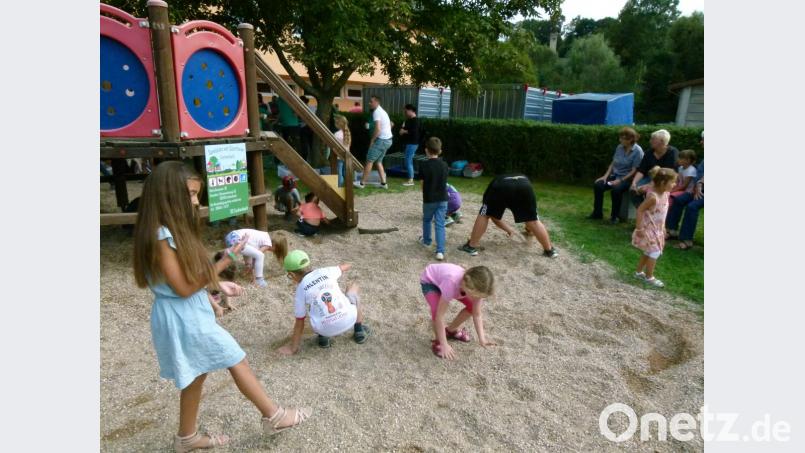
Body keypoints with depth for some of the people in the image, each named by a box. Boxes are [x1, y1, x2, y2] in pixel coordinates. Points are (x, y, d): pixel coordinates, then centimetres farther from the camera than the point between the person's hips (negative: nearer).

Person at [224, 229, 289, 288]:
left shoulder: (265, 236, 20)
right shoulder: (267, 244, -5)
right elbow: (258, 255, -2)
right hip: (235, 240, -10)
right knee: (260, 255, -13)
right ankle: (259, 279, -1)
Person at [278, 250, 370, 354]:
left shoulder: (300, 291, -1)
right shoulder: (325, 272, 3)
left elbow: (299, 322, 5)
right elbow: (342, 268, 26)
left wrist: (293, 348, 17)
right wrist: (347, 266, 51)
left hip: (327, 330, 0)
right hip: (349, 320, 1)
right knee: (352, 287, 28)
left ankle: (323, 337, 18)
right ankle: (359, 330, 27)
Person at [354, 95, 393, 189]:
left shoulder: (376, 112, -15)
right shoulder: (383, 111, 17)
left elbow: (378, 129, -24)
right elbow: (391, 124, 31)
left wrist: (372, 141, -14)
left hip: (381, 140, -9)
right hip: (388, 140, 9)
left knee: (369, 161, -2)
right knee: (378, 161, 16)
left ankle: (362, 183, 4)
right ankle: (383, 183, 12)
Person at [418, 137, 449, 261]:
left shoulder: (424, 165, -10)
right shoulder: (444, 165, 0)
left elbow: (423, 183, -4)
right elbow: (444, 182, 7)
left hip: (429, 199, -2)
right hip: (442, 199, 2)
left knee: (426, 220, 23)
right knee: (440, 225, 2)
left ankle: (426, 241, 43)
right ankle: (440, 251, -6)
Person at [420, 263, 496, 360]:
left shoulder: (476, 286, -27)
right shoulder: (452, 283, -44)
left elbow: (477, 314, -14)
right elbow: (439, 315, -38)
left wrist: (482, 339, -20)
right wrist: (444, 344, -33)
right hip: (429, 280, -5)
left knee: (472, 306, -4)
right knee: (437, 311, -30)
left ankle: (451, 330, 21)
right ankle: (438, 342, -2)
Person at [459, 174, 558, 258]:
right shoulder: (524, 178, 47)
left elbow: (494, 216, 42)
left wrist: (508, 229, 55)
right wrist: (529, 227, 67)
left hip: (499, 188, -1)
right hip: (524, 187, 2)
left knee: (484, 215, 20)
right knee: (534, 221, 18)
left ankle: (471, 246, 24)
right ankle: (550, 250, 30)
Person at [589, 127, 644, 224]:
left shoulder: (638, 151, -12)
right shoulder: (619, 147, 5)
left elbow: (634, 171, -14)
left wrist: (620, 180, -21)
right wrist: (606, 175, -2)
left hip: (627, 178, -6)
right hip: (614, 175, 6)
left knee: (616, 189, -35)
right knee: (597, 185, -20)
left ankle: (614, 216, -16)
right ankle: (597, 213, -7)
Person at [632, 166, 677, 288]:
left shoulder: (665, 194, -2)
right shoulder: (653, 197, -27)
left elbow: (663, 212, 10)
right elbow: (639, 210, -25)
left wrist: (663, 227, 15)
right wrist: (639, 228, -24)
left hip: (657, 229, 9)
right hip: (648, 228, -9)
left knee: (648, 252, 19)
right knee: (655, 252, -4)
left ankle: (639, 272, 33)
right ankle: (649, 277, 9)